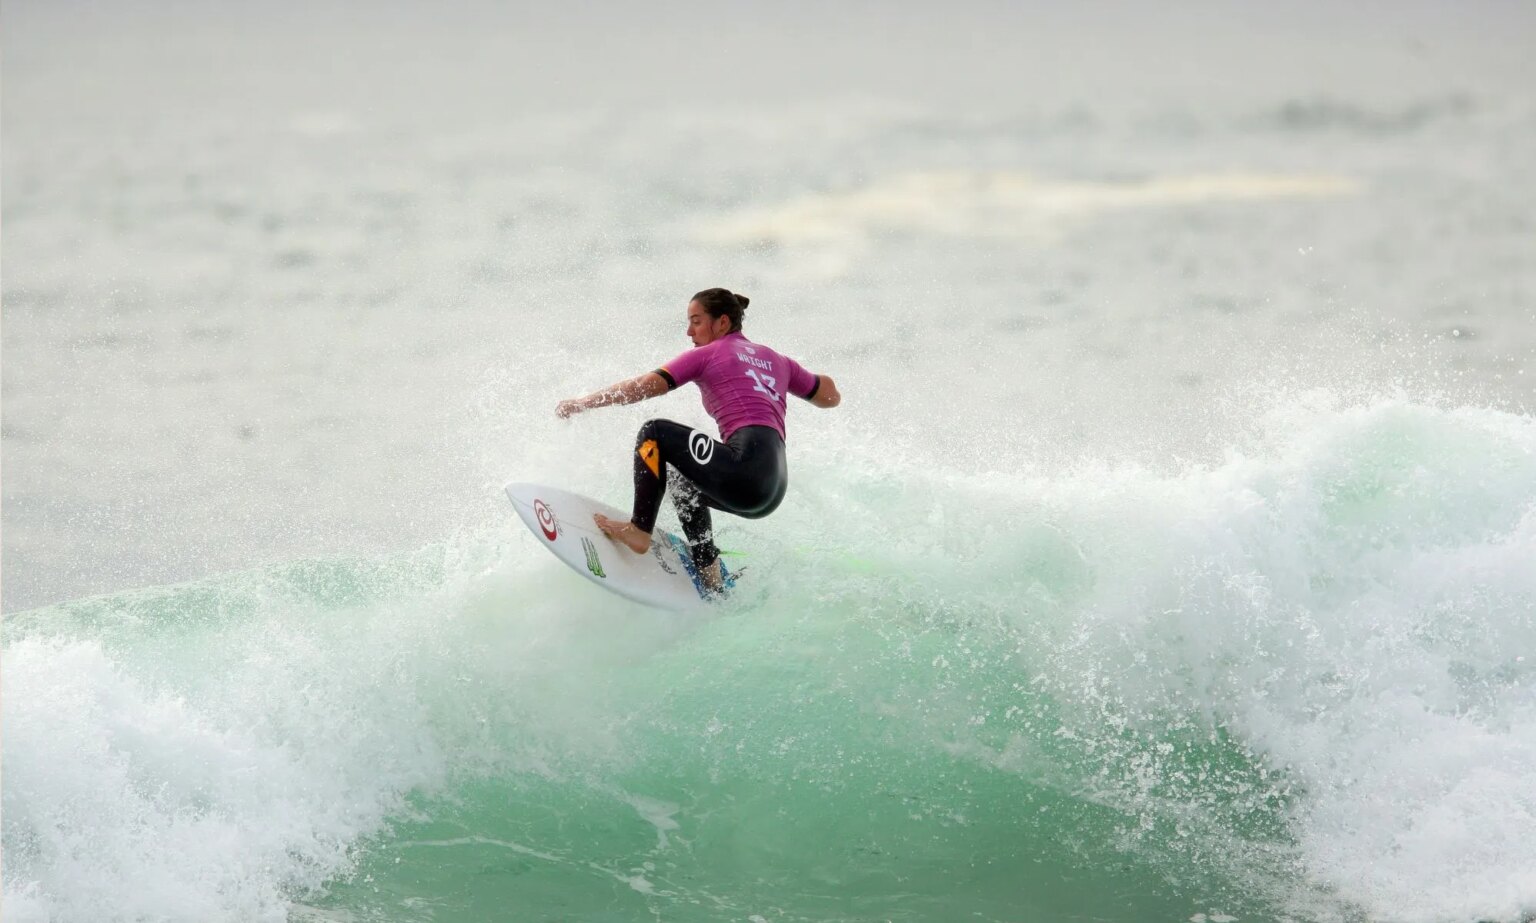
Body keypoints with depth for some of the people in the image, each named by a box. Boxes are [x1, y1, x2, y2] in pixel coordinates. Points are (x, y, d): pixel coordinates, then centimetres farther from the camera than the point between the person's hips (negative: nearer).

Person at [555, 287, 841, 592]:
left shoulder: (708, 354, 6)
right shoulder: (776, 359, 23)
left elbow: (644, 387, 1)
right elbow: (831, 397, 31)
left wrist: (581, 404, 8)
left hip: (746, 471, -8)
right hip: (773, 491, 8)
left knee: (654, 432, 3)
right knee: (684, 482, 32)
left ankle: (638, 530, -3)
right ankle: (711, 582, 28)